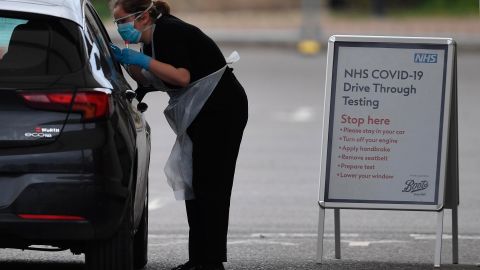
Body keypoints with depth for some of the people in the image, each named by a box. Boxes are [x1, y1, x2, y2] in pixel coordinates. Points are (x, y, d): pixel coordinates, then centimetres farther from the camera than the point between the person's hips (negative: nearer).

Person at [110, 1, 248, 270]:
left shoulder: (168, 31, -19)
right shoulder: (153, 38, 11)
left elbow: (182, 77, -28)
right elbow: (149, 80, 17)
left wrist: (142, 59, -25)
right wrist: (129, 61, 1)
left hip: (221, 108, -11)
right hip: (202, 113, 11)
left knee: (210, 185, -11)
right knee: (194, 184, 11)